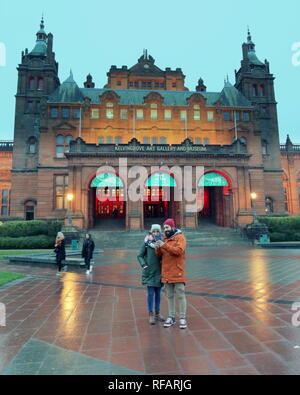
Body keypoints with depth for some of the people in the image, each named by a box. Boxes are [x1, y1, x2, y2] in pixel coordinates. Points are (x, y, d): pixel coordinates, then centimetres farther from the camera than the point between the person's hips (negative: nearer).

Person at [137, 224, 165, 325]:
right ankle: (151, 315, 11)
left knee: (158, 293, 13)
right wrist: (144, 265, -10)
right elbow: (140, 256, 0)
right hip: (149, 271, -3)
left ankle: (157, 313, 26)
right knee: (150, 293, -1)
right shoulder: (147, 242, -5)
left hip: (159, 271, 3)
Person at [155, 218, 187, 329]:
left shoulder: (180, 237, -6)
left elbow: (179, 251, -22)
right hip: (167, 272, 6)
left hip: (177, 272, -6)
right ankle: (171, 317, 23)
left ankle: (182, 318, 14)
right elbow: (159, 255, 10)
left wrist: (164, 245, -25)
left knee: (180, 295, 2)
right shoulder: (165, 239, 12)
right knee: (170, 296, 12)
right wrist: (158, 248, -12)